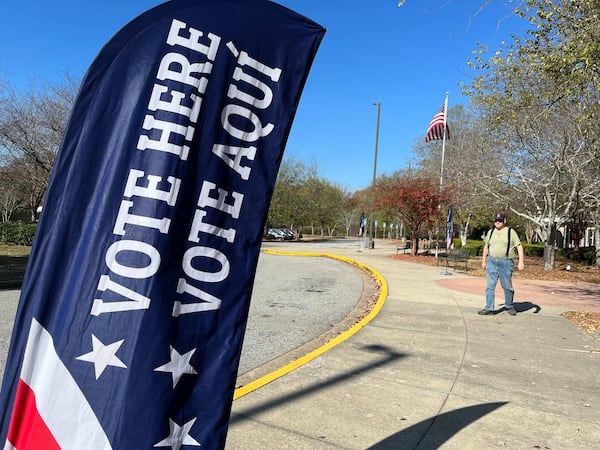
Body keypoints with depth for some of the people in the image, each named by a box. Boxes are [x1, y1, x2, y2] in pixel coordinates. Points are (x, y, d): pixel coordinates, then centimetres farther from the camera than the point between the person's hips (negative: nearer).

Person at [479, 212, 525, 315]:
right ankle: (489, 308, 4)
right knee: (490, 286, 0)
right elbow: (486, 246, 18)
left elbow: (519, 246, -4)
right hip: (491, 262, 3)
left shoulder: (511, 232, -2)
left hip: (505, 263, -3)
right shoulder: (491, 232, 10)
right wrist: (484, 261, 17)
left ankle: (509, 307, 26)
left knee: (507, 286, 6)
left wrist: (521, 261, -13)